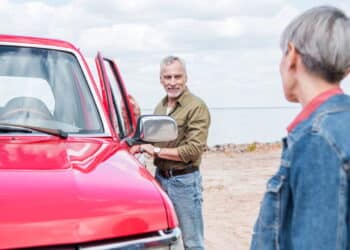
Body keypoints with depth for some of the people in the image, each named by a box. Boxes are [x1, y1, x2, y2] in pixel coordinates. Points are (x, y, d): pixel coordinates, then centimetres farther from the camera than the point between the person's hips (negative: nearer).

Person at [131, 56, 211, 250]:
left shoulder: (196, 107, -14)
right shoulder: (160, 106, 11)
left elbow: (193, 150, -20)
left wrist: (157, 151, -16)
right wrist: (141, 146, -1)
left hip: (184, 181, -7)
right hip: (160, 177, 7)